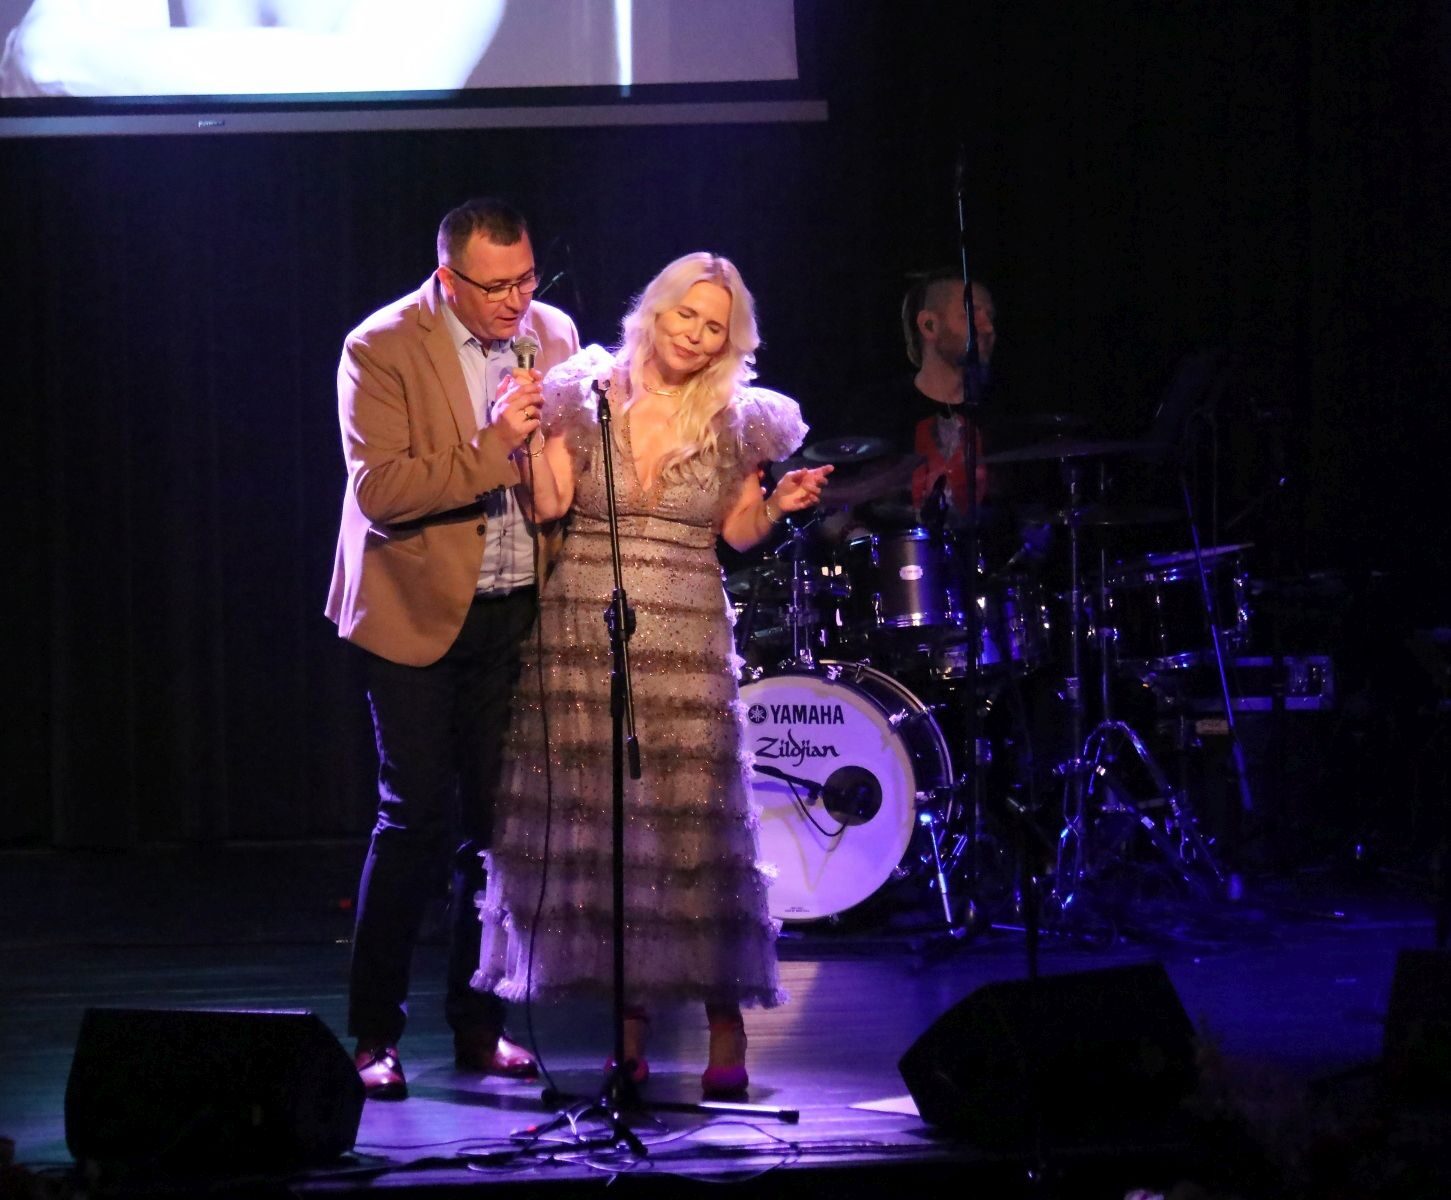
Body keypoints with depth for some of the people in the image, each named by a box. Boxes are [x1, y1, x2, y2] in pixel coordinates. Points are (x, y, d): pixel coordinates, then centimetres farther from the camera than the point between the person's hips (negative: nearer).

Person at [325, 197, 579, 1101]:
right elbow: (378, 490, -19)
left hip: (518, 613, 5)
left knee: (500, 818, 5)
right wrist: (491, 448, -26)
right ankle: (375, 1033, 3)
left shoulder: (555, 335, 5)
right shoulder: (381, 350, -10)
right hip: (421, 614, -4)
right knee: (417, 818, -6)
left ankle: (479, 1023, 15)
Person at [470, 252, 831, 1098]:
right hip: (583, 633, 1)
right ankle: (630, 1021, 10)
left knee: (694, 825, -7)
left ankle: (725, 1029, 0)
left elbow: (736, 531, 11)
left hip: (687, 640, -1)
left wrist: (780, 507, -8)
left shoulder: (737, 421, 4)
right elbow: (549, 506, -2)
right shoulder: (587, 397, 3)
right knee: (599, 823, 1)